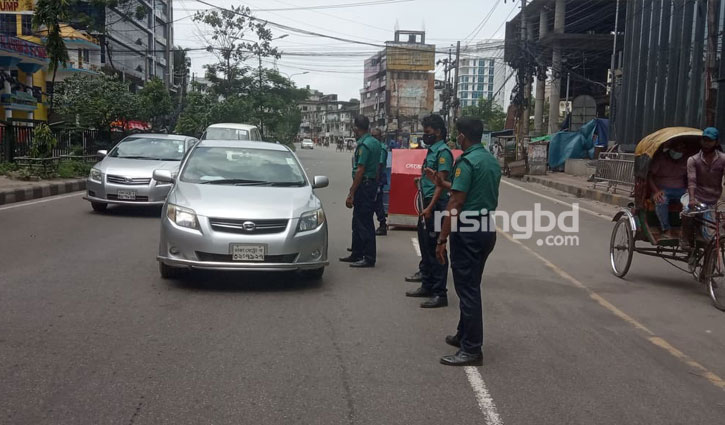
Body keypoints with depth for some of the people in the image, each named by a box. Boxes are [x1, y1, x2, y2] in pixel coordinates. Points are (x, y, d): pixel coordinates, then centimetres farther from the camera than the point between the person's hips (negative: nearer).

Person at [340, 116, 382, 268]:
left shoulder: (364, 145, -16)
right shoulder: (375, 142, 13)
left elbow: (360, 171, -20)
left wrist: (351, 194, -18)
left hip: (364, 185, -10)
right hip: (372, 183, 10)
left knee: (364, 222, -5)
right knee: (358, 221, 17)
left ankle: (369, 258, 0)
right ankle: (357, 254, 26)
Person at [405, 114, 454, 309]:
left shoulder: (443, 152, -13)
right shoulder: (431, 151, 15)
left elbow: (441, 182, -19)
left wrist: (430, 208, -23)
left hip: (436, 206, -10)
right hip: (426, 205, 10)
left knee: (435, 250, -6)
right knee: (425, 248, 17)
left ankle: (440, 293, 0)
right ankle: (427, 285, 28)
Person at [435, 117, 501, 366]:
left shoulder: (467, 161, -15)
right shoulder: (492, 161, 12)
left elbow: (455, 204, -19)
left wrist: (442, 239, -16)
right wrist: (445, 184, 33)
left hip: (467, 231, -9)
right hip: (488, 229, 9)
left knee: (467, 288, -4)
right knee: (471, 286, 19)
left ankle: (472, 349, 0)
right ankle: (464, 335, 31)